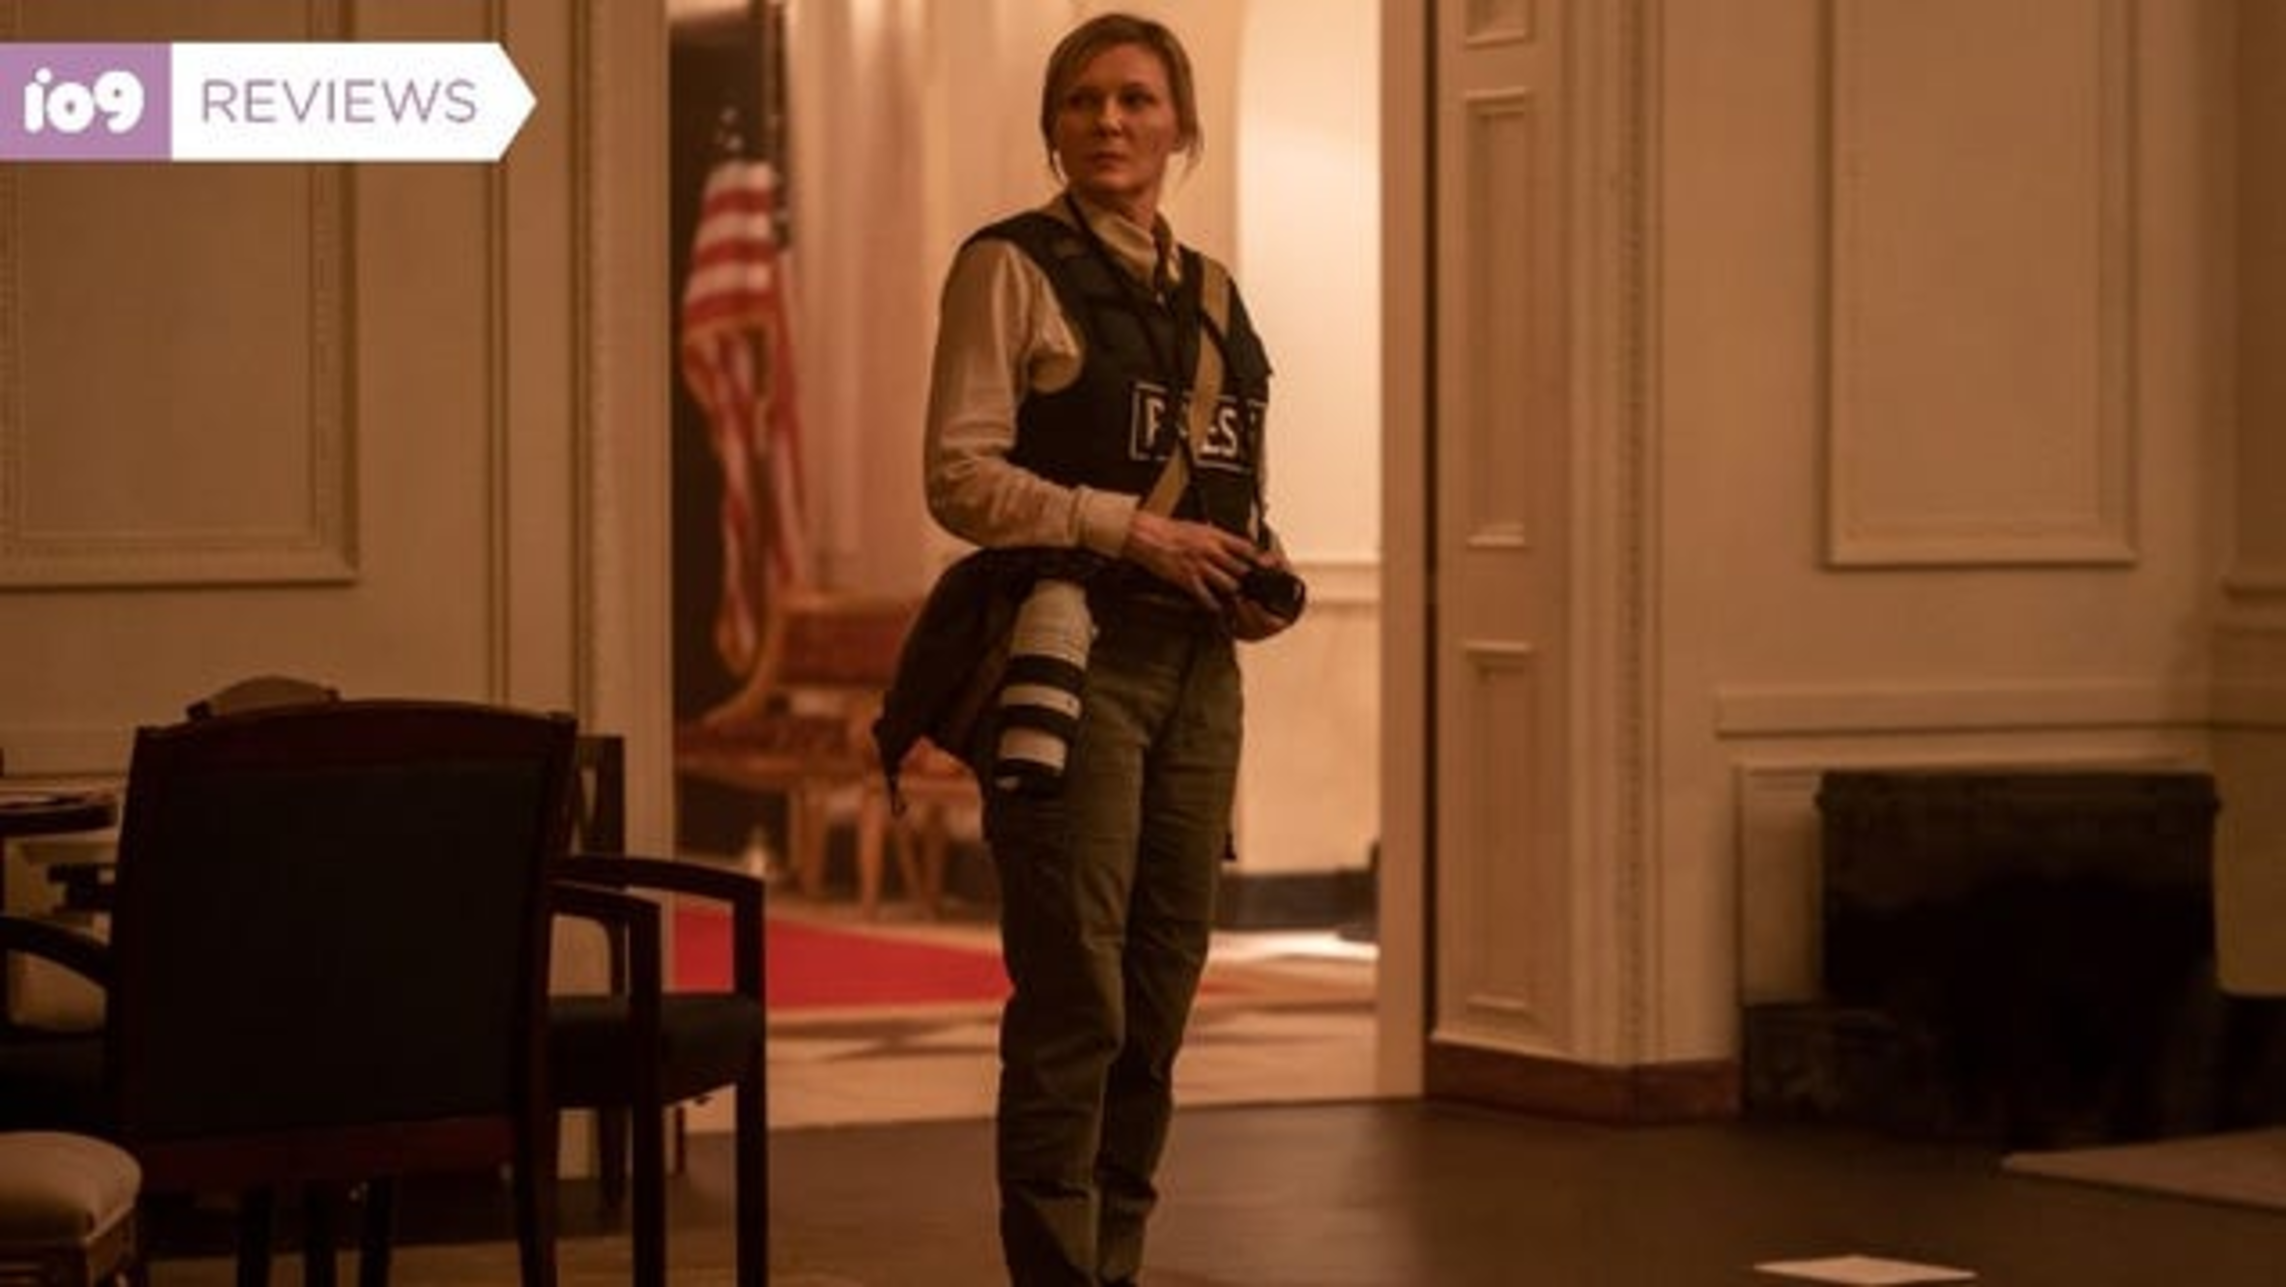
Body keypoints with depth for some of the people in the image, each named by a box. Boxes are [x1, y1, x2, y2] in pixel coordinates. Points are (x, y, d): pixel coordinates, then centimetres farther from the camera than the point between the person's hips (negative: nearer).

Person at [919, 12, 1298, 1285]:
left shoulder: (1211, 294, 16)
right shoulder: (1013, 268, -2)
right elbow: (961, 473, -10)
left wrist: (1261, 571, 3)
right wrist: (1131, 531, -17)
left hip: (1197, 665, 6)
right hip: (1075, 653, -6)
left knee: (1162, 989, 8)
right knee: (1074, 994, -8)